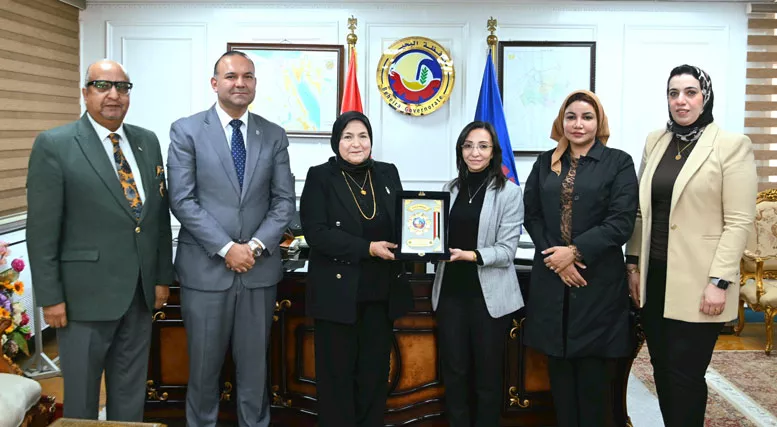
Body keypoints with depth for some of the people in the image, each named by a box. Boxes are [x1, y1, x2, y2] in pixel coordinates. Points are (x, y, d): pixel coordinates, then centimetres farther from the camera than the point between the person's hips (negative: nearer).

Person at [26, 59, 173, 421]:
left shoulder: (147, 142, 8)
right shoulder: (54, 145, -8)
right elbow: (41, 229, -10)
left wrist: (163, 277, 9)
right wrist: (50, 296, -12)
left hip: (140, 293, 5)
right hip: (85, 293, -4)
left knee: (131, 395, 17)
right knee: (81, 395, 11)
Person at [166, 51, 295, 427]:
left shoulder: (274, 136, 7)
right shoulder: (186, 130, -1)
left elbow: (284, 201, 4)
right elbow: (182, 200, -7)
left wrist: (256, 245, -10)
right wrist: (226, 248, -14)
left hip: (259, 268, 2)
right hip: (205, 268, -2)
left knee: (255, 364, 11)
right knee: (204, 365, 10)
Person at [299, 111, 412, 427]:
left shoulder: (388, 174, 9)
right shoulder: (320, 177, -4)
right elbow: (316, 233, -13)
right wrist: (368, 248, -18)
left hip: (381, 293, 4)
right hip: (338, 292, -4)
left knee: (375, 373, 11)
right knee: (338, 374, 6)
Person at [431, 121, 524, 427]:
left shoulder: (509, 192, -5)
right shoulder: (451, 189, 9)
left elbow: (506, 250, -11)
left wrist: (470, 255, -25)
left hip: (488, 295, -4)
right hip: (451, 290, 4)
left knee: (487, 373, 9)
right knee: (453, 370, 10)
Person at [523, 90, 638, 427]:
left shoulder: (618, 162, 0)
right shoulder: (545, 162, 11)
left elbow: (621, 222, -9)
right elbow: (531, 215, 6)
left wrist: (575, 251, -15)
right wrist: (556, 258, -7)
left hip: (597, 279, -3)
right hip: (551, 277, 3)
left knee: (593, 370, 3)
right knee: (559, 366, 9)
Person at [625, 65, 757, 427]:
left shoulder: (732, 145, -6)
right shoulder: (655, 142, 10)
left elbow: (739, 221, -10)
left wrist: (719, 282, -15)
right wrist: (633, 263, 8)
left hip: (696, 281, -5)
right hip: (654, 275, 5)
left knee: (685, 373, -1)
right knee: (662, 369, 12)